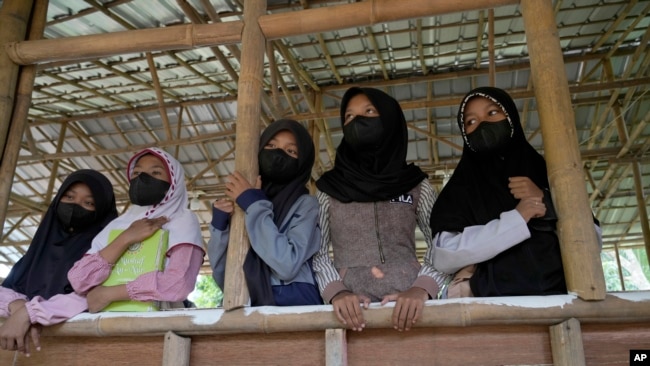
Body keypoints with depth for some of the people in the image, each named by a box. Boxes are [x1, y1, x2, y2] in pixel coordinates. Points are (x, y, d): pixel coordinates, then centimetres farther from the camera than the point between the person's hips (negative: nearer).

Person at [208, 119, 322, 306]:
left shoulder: (306, 204, 1)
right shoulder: (241, 204, 11)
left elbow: (288, 266, -16)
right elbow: (222, 278, 6)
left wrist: (255, 205, -10)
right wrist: (219, 226, -6)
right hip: (250, 307, 3)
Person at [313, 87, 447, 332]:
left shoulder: (416, 184, 11)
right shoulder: (329, 186, 11)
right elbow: (316, 251, 6)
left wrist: (421, 288, -12)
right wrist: (335, 291, -12)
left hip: (407, 302, 0)